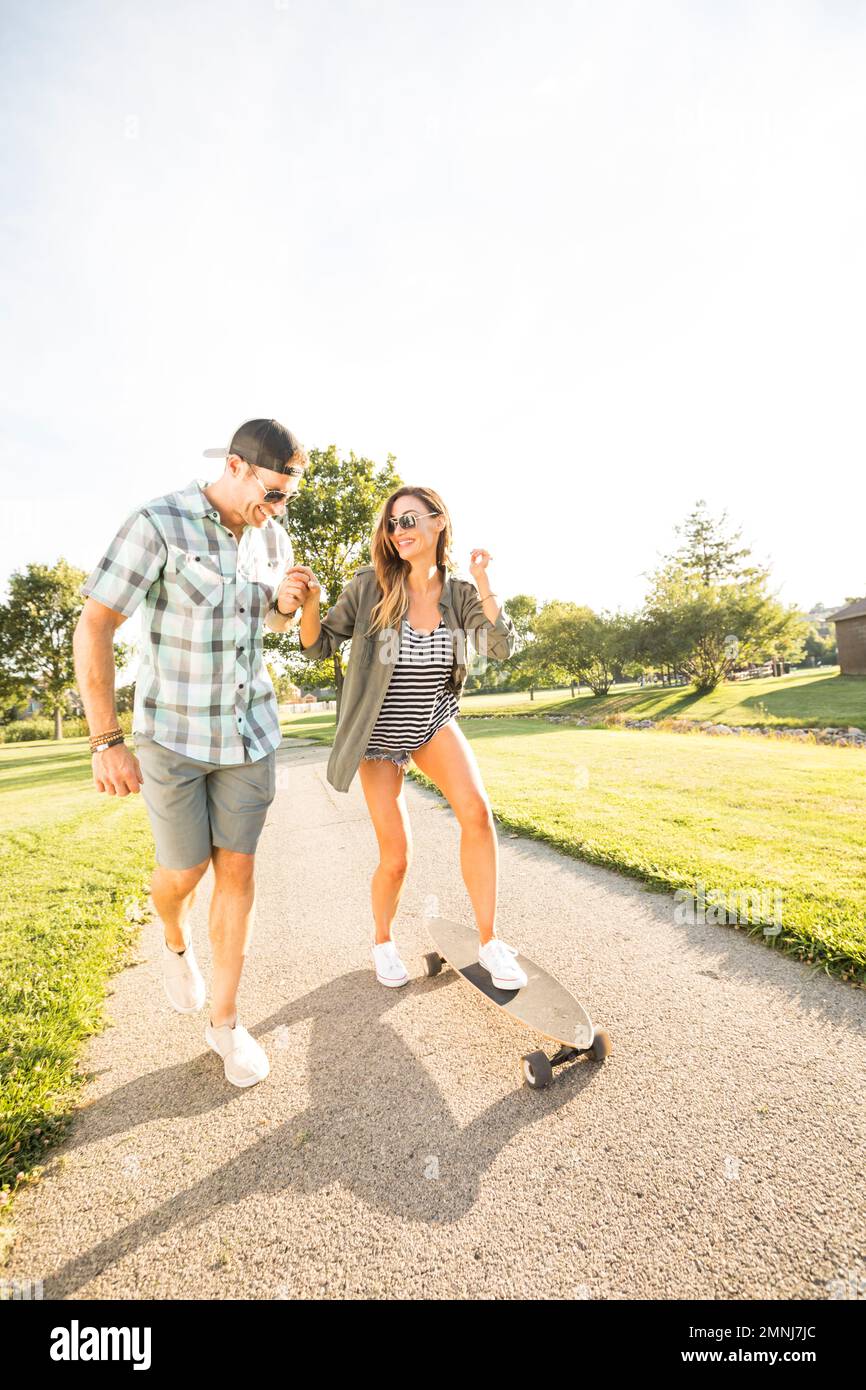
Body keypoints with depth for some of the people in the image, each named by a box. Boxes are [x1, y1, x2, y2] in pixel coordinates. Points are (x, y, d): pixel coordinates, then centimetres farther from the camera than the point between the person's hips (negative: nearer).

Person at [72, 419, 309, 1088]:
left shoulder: (273, 538, 1)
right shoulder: (158, 524, -15)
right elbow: (94, 629, -16)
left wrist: (288, 605, -7)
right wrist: (107, 741, -19)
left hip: (250, 727, 4)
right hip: (173, 730, -3)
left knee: (237, 866, 5)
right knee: (186, 868, 6)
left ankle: (225, 1021, 22)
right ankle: (176, 941, 44)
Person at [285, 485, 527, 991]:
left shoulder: (460, 593, -6)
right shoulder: (369, 587, -12)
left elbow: (503, 649, -18)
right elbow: (319, 647, -8)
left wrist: (483, 583, -26)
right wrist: (310, 603, -27)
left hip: (434, 723, 2)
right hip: (378, 735, -1)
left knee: (476, 810, -25)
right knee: (396, 858, -1)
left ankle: (489, 940, -5)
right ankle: (383, 939, 32)